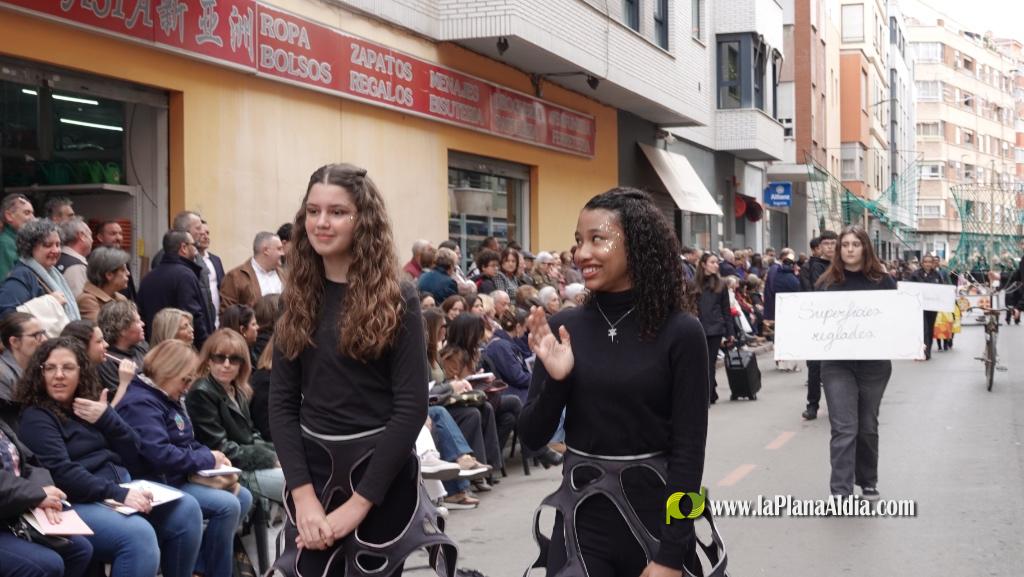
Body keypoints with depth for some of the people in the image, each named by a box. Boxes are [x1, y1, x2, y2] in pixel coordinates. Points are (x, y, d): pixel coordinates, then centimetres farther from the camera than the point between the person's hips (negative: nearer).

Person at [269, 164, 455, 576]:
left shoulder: (397, 301, -6)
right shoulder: (298, 300, 5)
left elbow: (411, 408, -12)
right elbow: (282, 402, 1)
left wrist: (358, 502, -16)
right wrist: (303, 493, -11)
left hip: (380, 474, -3)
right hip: (311, 470, 3)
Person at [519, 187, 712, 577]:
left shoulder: (680, 333, -9)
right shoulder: (563, 328, -1)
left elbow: (689, 450, -9)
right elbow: (532, 437, 2)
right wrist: (555, 379, -16)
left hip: (653, 515, -2)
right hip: (580, 518, 2)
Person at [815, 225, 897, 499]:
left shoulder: (882, 281, 2)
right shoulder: (827, 282, 3)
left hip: (874, 363, 1)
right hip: (837, 364, 0)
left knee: (868, 425, 14)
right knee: (844, 427, -8)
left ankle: (868, 481, 32)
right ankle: (841, 492, -11)